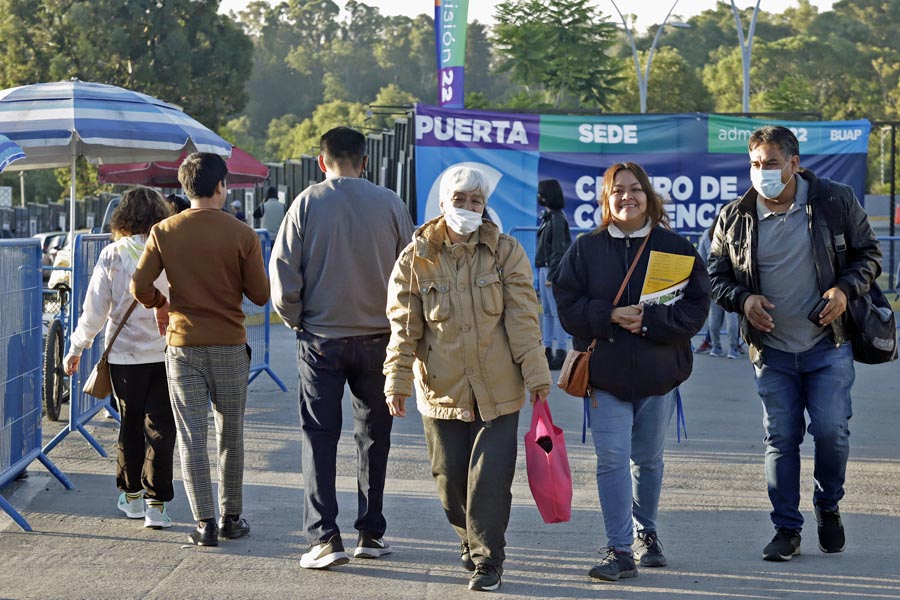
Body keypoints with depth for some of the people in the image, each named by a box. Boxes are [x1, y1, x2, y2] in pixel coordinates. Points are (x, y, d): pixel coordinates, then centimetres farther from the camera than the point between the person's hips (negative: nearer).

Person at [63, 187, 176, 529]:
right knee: (160, 427, 2)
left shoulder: (112, 256, -6)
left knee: (130, 424, 16)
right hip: (166, 352, -1)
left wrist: (76, 348, 9)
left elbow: (95, 309, -2)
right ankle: (156, 503, -4)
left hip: (124, 355, 1)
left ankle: (131, 496, 27)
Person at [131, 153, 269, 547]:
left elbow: (140, 287, -7)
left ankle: (205, 523, 1)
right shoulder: (242, 235, -7)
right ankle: (231, 518, 20)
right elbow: (260, 295, -5)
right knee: (230, 437, 12)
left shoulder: (165, 232, -4)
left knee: (192, 437, 4)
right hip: (230, 346, 0)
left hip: (183, 346, 0)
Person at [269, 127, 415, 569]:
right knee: (373, 436, 13)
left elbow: (282, 271, -8)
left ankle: (324, 537, -4)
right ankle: (370, 533, 17)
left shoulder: (307, 203, -6)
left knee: (319, 437, 4)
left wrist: (295, 319, 6)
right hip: (378, 337, 1)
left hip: (321, 338, -1)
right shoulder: (390, 204, -3)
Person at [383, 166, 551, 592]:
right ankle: (471, 540, 33)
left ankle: (487, 559, 5)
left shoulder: (505, 253, 1)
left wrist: (536, 376, -4)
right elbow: (404, 327, 2)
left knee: (490, 476, -6)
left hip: (498, 389, -1)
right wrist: (397, 381, -3)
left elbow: (523, 319, -1)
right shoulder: (416, 259, 1)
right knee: (450, 477, 8)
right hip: (442, 392, 1)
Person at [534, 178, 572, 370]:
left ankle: (561, 353, -6)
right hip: (544, 268, 10)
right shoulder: (548, 217, 14)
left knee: (557, 311, -7)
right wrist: (544, 272, 15)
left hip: (554, 269, -10)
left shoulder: (557, 219, -14)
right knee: (547, 311, 12)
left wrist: (551, 275, -18)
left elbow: (559, 250, -17)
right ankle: (548, 350, 17)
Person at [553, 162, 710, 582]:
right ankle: (620, 550, -7)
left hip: (658, 373, 1)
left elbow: (696, 305, -4)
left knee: (648, 459, 13)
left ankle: (645, 535, 31)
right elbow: (568, 304, -1)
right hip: (605, 371, -1)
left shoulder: (675, 248, 1)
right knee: (612, 459, -8)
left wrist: (649, 319, -17)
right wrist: (609, 316, -17)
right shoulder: (585, 249, 3)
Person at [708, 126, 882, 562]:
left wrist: (846, 288, -12)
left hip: (828, 345, -1)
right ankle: (786, 529, 13)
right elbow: (716, 276, 9)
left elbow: (868, 252, 6)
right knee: (781, 439, 2)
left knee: (831, 430, -8)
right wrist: (743, 299, -11)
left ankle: (828, 506, 20)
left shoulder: (836, 202, -3)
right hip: (771, 350, 1)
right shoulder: (734, 218, 0)